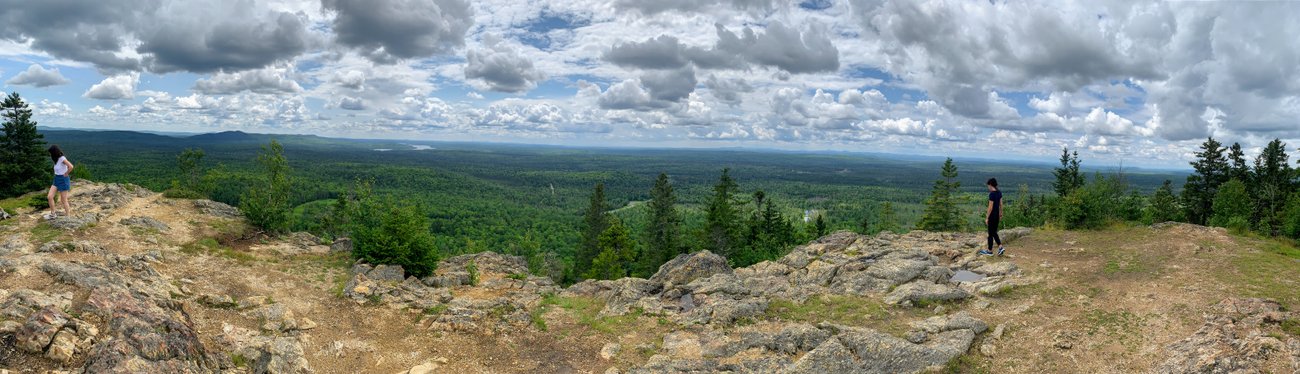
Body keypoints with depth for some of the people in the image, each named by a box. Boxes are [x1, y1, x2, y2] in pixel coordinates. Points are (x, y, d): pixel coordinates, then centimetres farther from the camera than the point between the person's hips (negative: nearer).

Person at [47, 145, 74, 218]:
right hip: (56, 179, 8)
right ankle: (53, 213, 6)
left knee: (64, 200, -1)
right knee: (50, 196, -3)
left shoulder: (62, 158, -17)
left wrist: (66, 174, -17)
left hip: (63, 180, -8)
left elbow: (71, 166, -32)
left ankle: (68, 216, 9)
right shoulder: (57, 159, 9)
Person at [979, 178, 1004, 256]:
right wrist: (1000, 215, 21)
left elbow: (990, 207, -20)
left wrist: (987, 218, -14)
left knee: (991, 233, 4)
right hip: (997, 215, 8)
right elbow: (1001, 204, 12)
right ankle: (1000, 247, 9)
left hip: (992, 215, -8)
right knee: (994, 232, 18)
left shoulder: (992, 194, -20)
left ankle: (990, 251, 14)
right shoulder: (999, 193, 5)